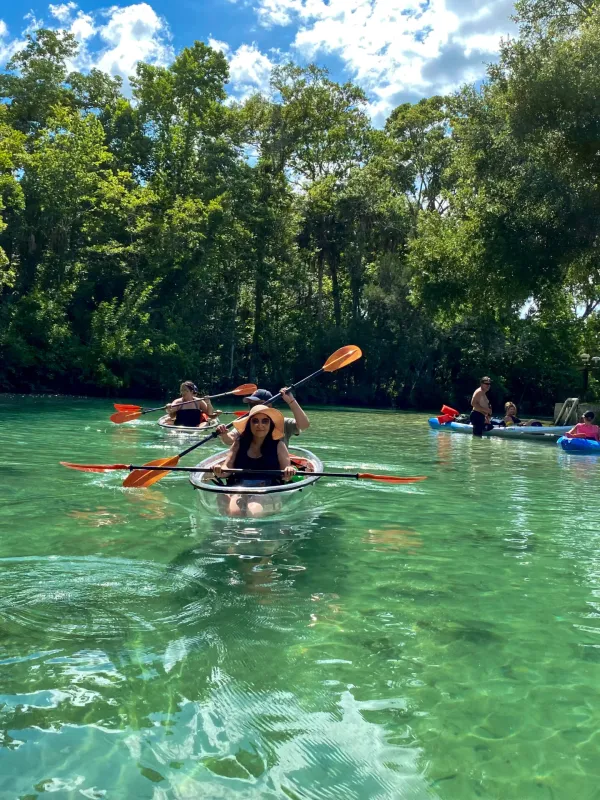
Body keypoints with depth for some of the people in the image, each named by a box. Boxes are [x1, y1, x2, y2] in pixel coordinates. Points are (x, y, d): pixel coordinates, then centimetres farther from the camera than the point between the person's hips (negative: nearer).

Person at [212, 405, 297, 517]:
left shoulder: (278, 446, 10)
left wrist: (289, 472, -21)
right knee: (233, 512, -32)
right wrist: (220, 472, -19)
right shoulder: (240, 444, 14)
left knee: (254, 512, -34)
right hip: (239, 488, 1)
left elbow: (286, 475, 5)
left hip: (267, 491, -1)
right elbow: (227, 466, 6)